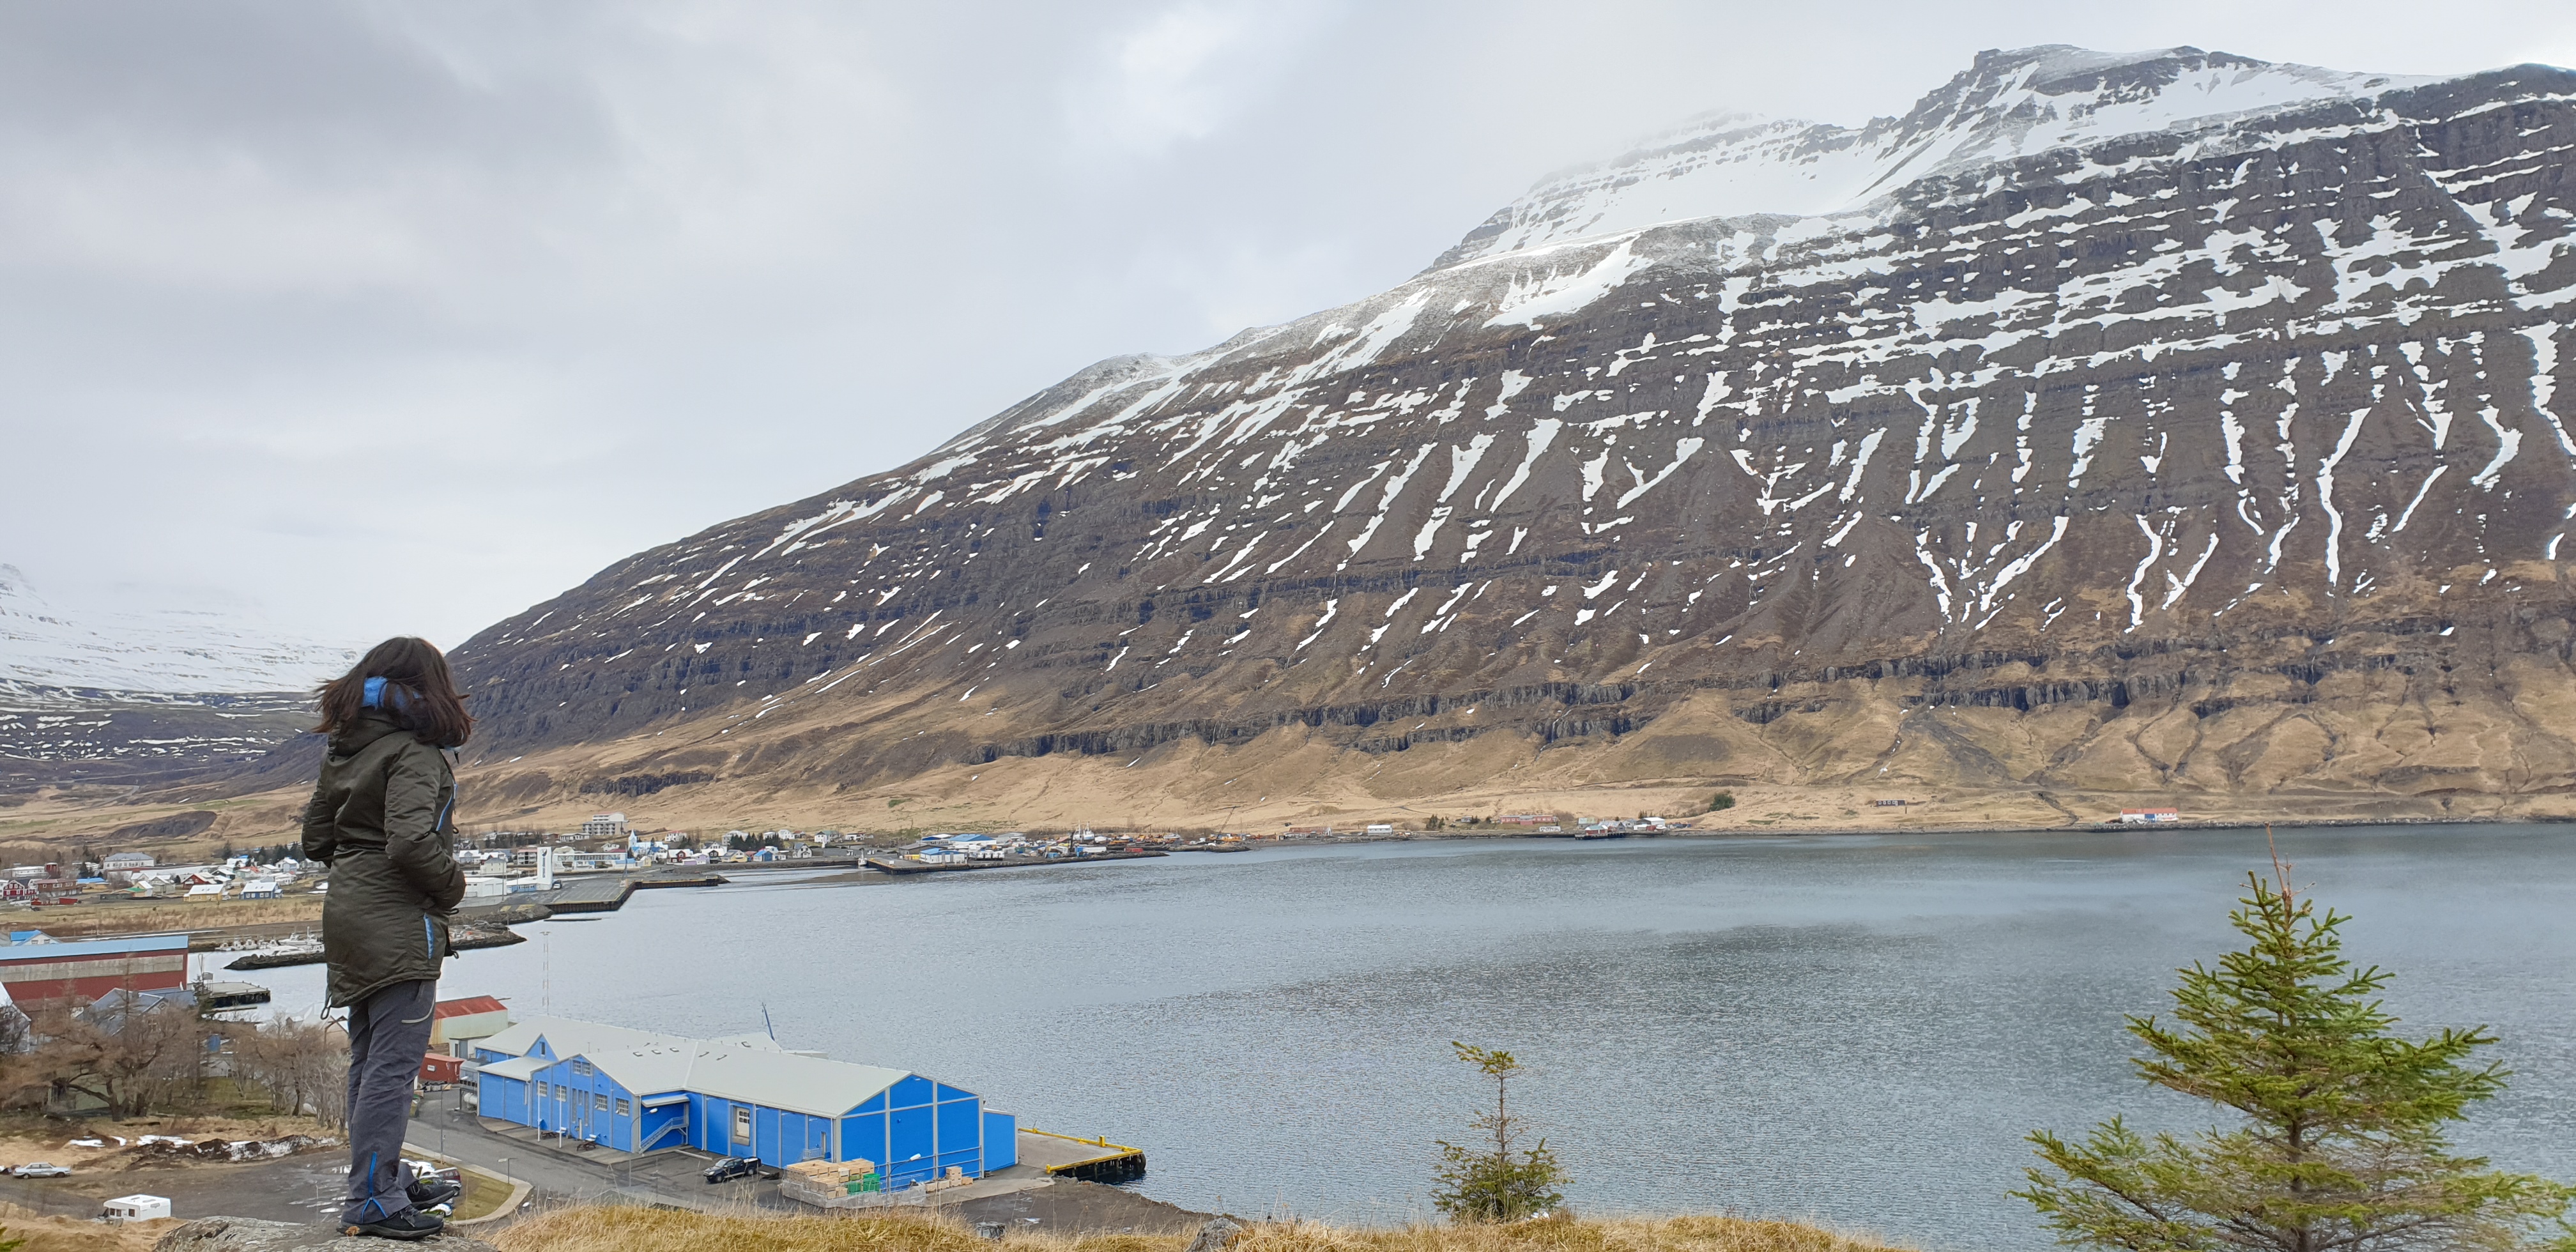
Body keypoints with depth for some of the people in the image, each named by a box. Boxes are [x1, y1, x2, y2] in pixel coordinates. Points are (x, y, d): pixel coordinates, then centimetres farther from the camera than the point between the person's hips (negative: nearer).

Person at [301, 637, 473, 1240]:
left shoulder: (342, 753, 10)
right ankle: (372, 1201, 2)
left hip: (349, 914, 9)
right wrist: (452, 885, -11)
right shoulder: (414, 754, -16)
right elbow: (412, 841, -27)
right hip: (399, 922, -9)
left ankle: (389, 1179, 30)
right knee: (394, 1062, -3)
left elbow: (316, 839, 15)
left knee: (369, 1058, 17)